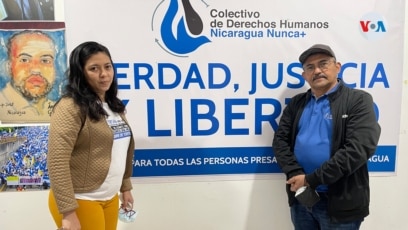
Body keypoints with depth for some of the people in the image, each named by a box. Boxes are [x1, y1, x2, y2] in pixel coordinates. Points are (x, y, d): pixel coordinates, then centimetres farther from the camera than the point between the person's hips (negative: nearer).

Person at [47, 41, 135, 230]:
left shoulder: (114, 106, 8)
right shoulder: (71, 107, -15)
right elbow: (57, 161, -20)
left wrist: (125, 187, 15)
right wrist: (68, 212, -21)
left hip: (110, 198, 7)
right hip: (80, 201, -7)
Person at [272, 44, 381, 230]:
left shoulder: (358, 100, -6)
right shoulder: (296, 103, 8)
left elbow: (358, 148, -17)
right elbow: (280, 140, 2)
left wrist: (311, 179, -18)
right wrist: (296, 174, -15)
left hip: (340, 202, -4)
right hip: (300, 198, 4)